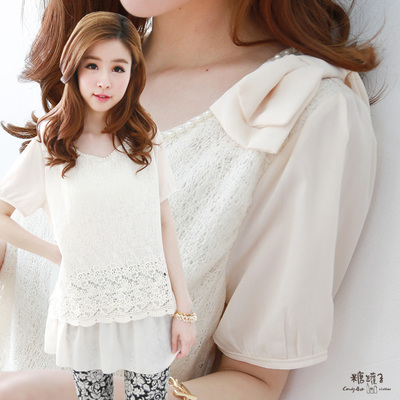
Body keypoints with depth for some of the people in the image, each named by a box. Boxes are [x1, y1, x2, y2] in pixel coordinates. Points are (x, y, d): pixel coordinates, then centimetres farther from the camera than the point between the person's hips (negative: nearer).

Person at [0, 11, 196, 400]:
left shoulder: (144, 141, 0)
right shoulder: (48, 150, -5)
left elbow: (164, 225, 1)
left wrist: (184, 309, -1)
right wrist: (54, 253, -3)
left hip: (150, 308, 1)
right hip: (85, 313, -1)